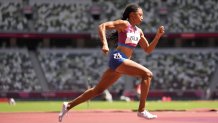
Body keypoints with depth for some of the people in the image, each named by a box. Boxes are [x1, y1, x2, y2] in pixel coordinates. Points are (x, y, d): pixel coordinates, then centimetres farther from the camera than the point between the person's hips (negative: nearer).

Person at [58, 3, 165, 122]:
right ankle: (142, 110, -17)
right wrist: (105, 44, -27)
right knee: (147, 74, -17)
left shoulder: (139, 32, 18)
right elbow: (102, 26, -13)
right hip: (117, 57, -9)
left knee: (98, 90, 13)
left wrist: (158, 36, 7)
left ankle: (68, 105, 21)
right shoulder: (123, 24, -5)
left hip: (123, 60, 9)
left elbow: (148, 50, 20)